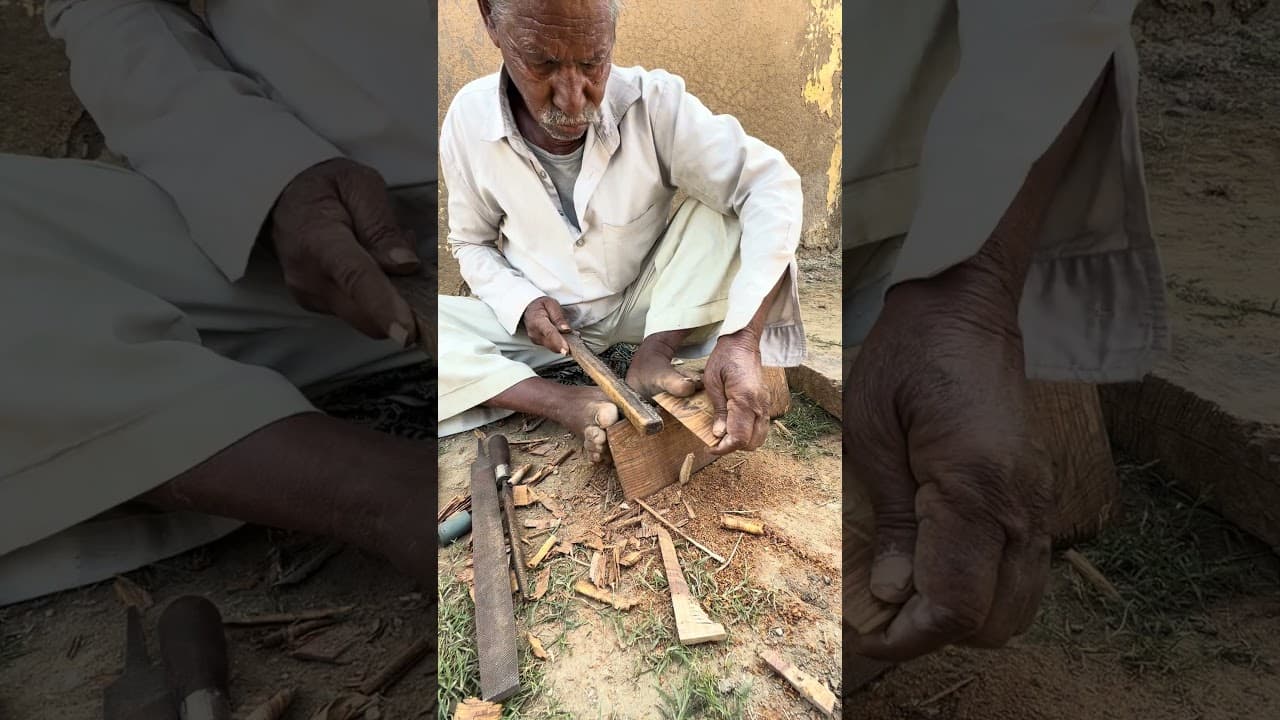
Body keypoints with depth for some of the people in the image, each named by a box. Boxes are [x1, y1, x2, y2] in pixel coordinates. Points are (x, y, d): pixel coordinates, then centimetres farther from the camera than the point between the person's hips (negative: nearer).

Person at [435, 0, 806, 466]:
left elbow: (771, 184, -29)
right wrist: (522, 303, -19)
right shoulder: (468, 120, -14)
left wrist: (741, 339, -42)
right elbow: (471, 243, 2)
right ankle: (567, 404, -25)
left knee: (727, 202, -23)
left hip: (647, 304, -1)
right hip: (539, 316, 2)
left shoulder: (652, 103, -21)